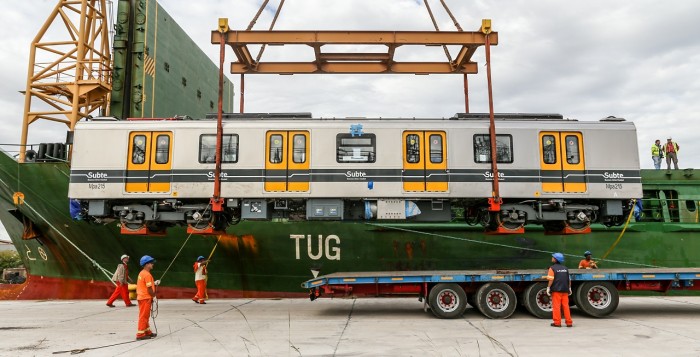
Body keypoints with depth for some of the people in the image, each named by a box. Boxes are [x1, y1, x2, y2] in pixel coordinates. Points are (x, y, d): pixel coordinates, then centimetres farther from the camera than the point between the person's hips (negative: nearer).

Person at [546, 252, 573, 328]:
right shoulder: (565, 268, 13)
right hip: (565, 290, 5)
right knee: (566, 306, 9)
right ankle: (569, 322, 10)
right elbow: (569, 279, 14)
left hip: (556, 290, -5)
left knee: (556, 306, -1)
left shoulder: (552, 268, -6)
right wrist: (569, 288, 21)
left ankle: (557, 322, 0)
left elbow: (551, 279, -14)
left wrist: (548, 288, -8)